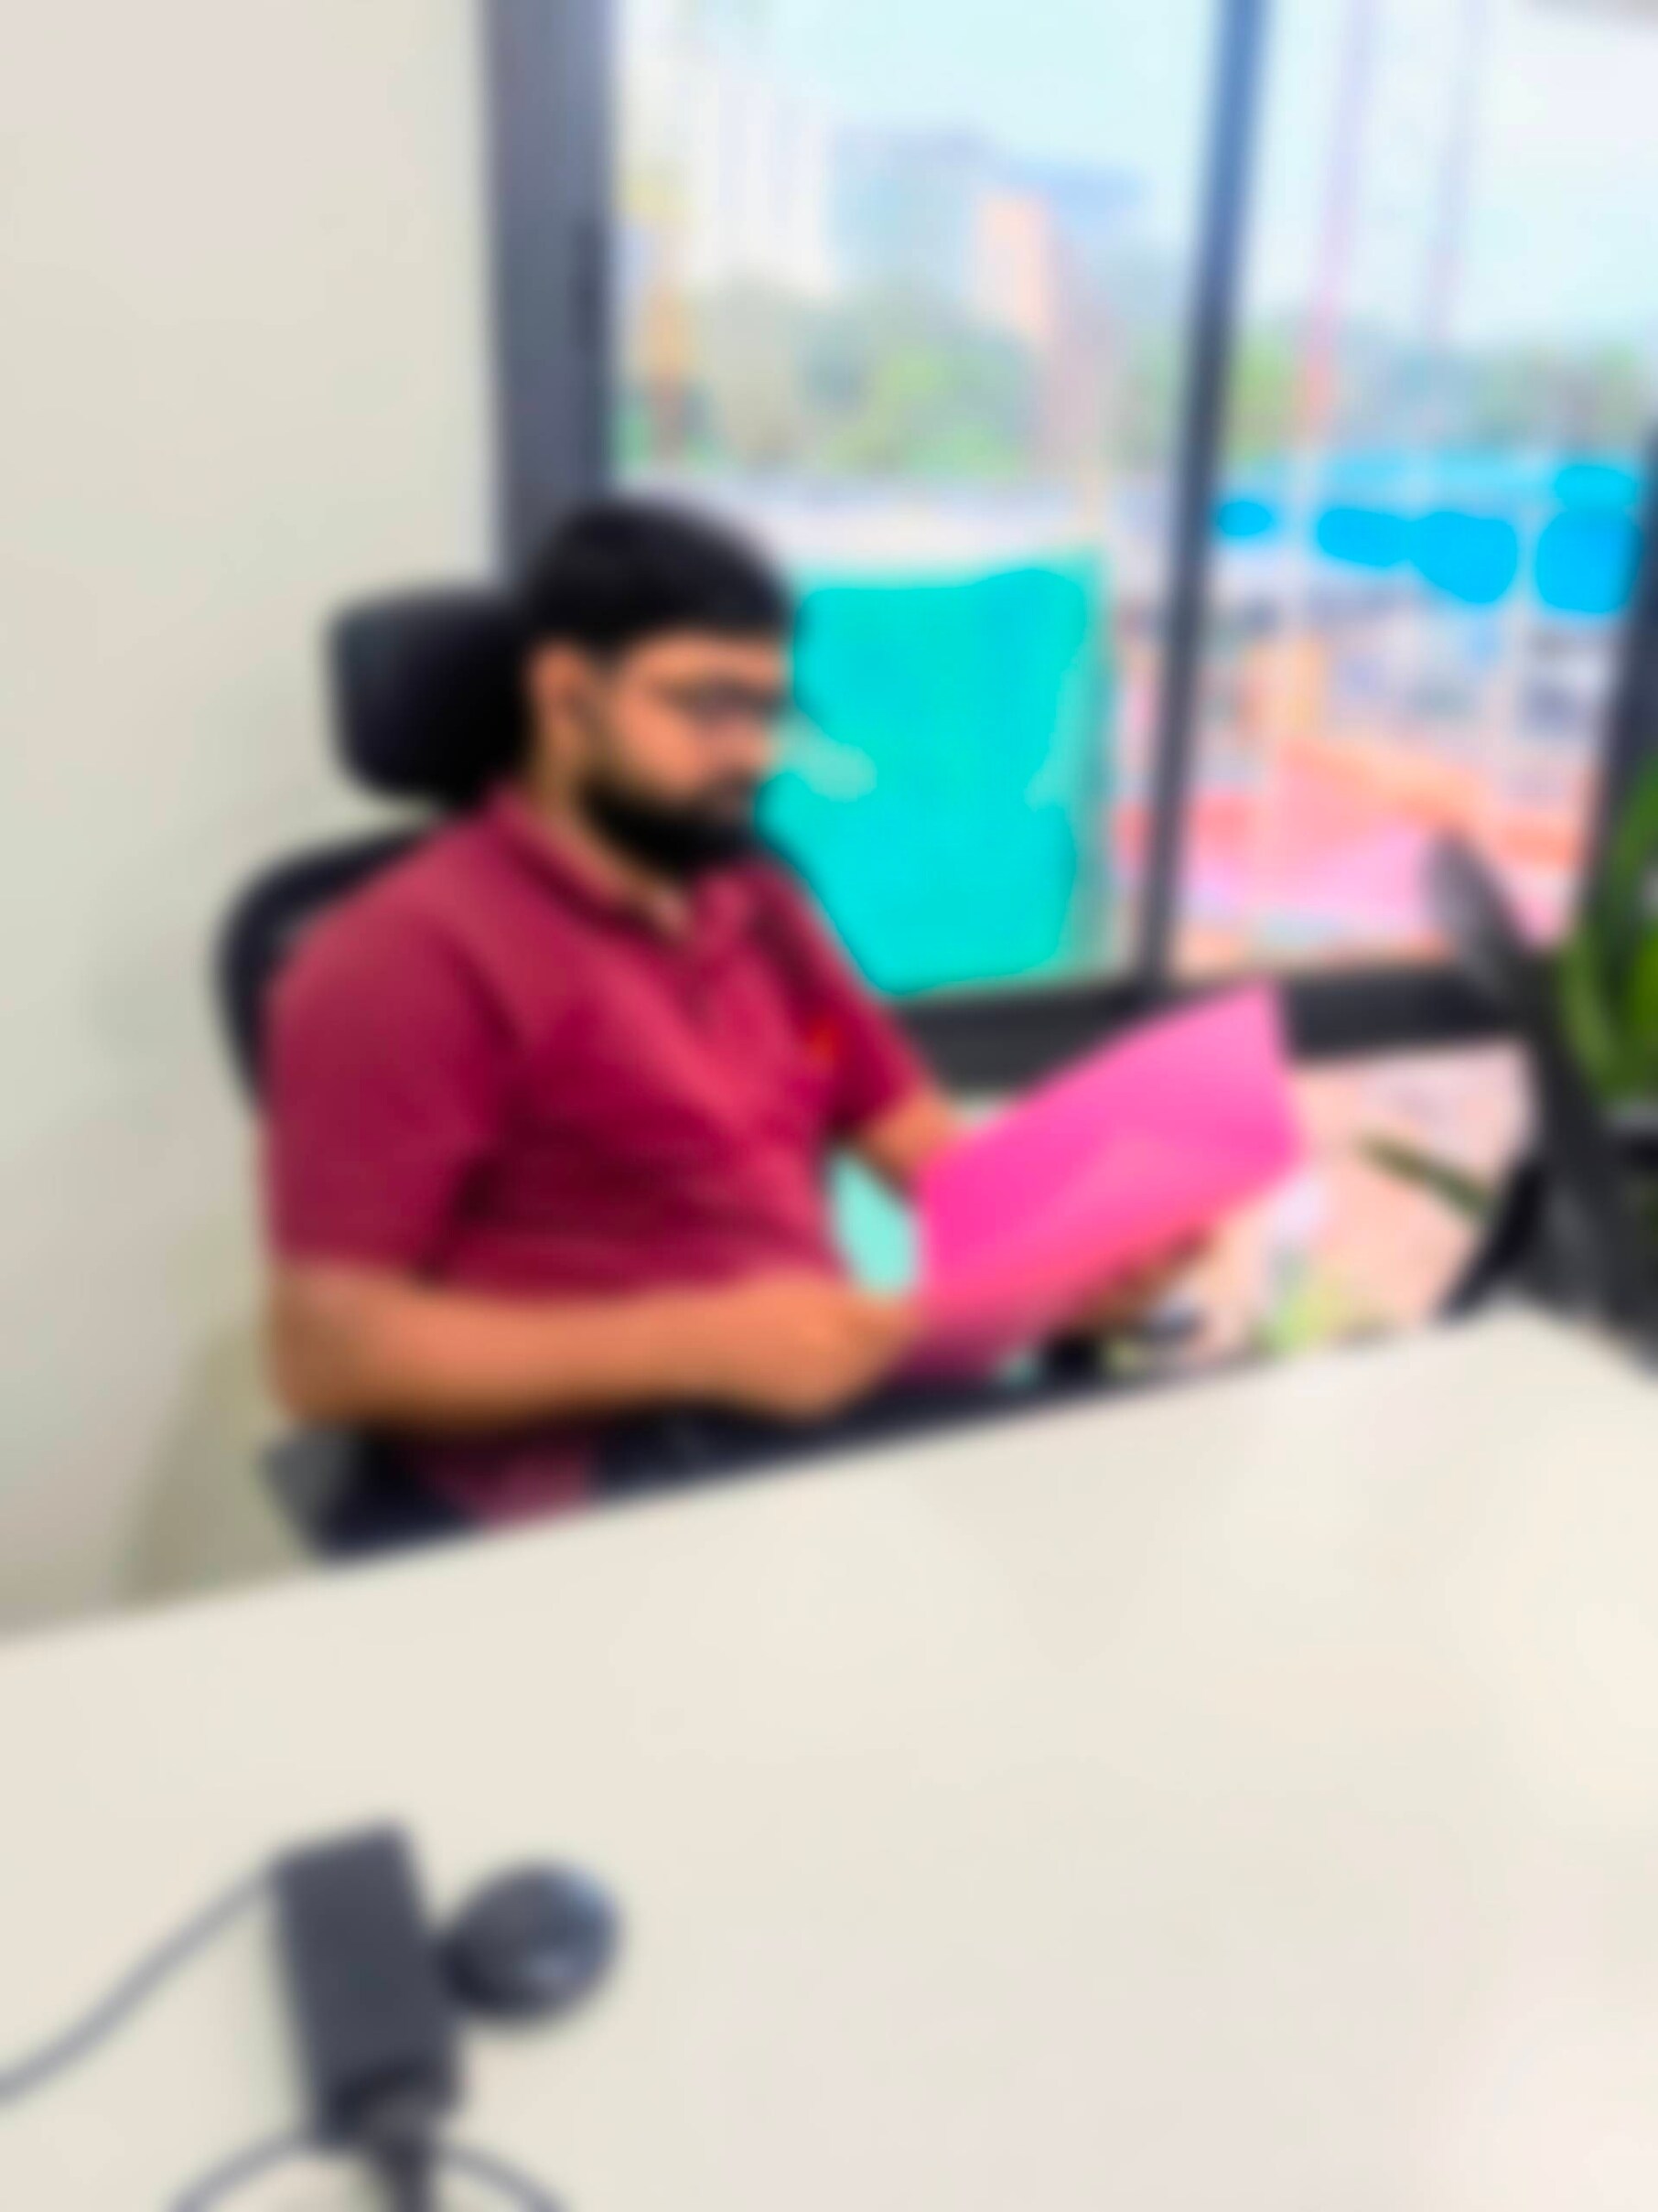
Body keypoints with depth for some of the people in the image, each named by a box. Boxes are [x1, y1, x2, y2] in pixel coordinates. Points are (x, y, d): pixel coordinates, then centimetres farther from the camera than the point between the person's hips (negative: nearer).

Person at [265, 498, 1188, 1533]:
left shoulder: (761, 906, 17)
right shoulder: (410, 955, -6)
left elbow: (934, 1151, 18)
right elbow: (325, 1352, -11)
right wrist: (702, 1343, -20)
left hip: (837, 1400, 8)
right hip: (594, 1466, -7)